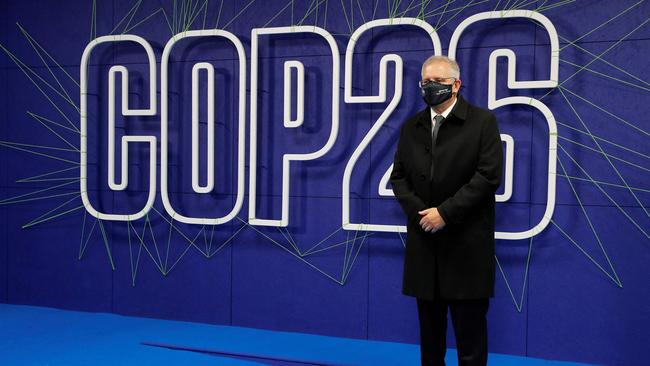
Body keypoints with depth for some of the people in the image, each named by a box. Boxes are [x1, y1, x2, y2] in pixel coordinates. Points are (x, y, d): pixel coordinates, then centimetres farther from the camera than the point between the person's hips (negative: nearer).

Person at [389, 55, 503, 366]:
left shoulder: (482, 121, -3)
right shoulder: (410, 127, 12)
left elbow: (489, 176, -11)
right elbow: (398, 176, 10)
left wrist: (445, 212, -15)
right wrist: (419, 212, -7)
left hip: (466, 243, -4)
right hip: (424, 239, 4)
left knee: (469, 326, 4)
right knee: (429, 325, 12)